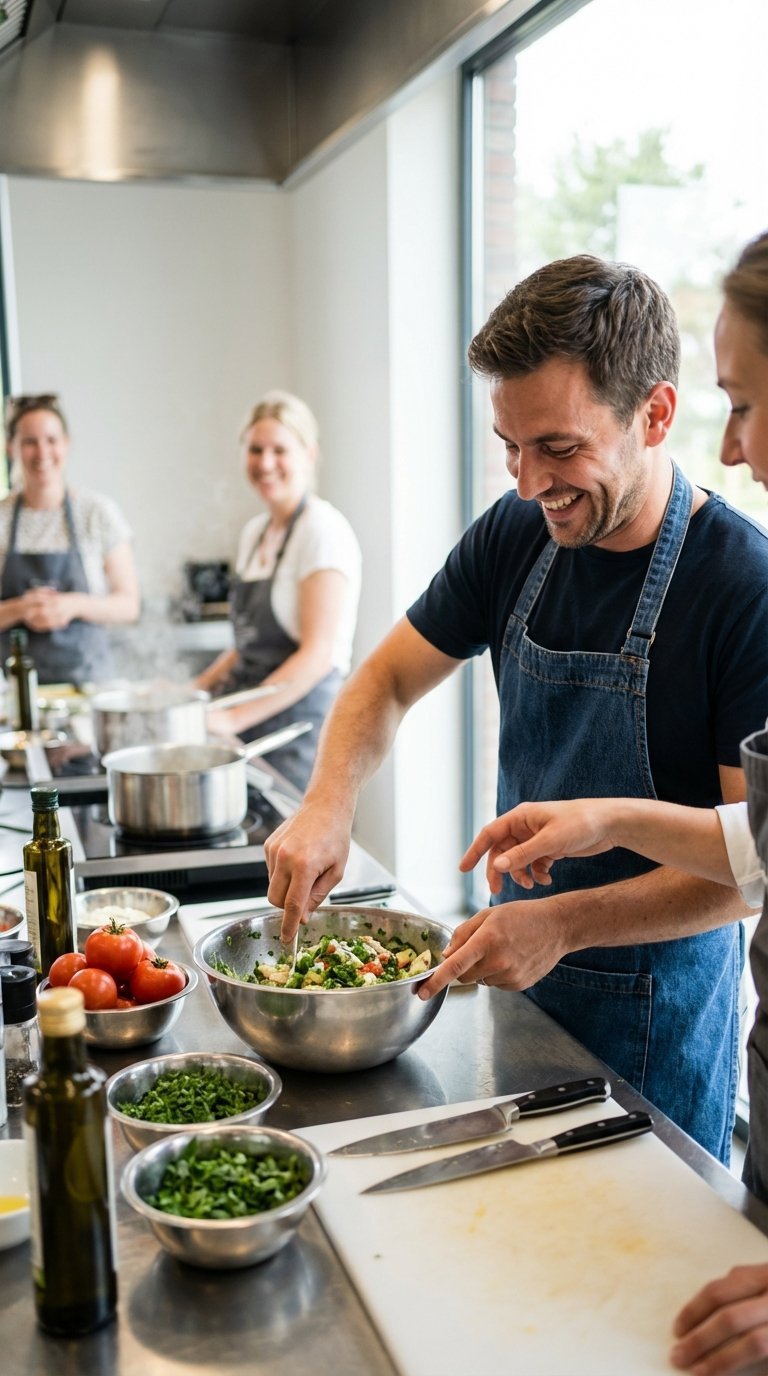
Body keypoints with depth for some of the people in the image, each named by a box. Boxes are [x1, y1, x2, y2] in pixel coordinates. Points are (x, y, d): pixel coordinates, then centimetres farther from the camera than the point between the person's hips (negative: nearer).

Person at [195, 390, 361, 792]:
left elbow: (318, 654, -17)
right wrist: (194, 690, 10)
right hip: (250, 726, 7)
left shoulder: (324, 529, -11)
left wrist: (234, 717, -19)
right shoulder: (255, 532, 14)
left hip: (299, 720, -7)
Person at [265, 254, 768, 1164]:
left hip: (657, 1005, -5)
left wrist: (563, 922, -28)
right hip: (515, 966, 5)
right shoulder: (514, 537, -5)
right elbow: (389, 680, 3)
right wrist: (327, 804, -15)